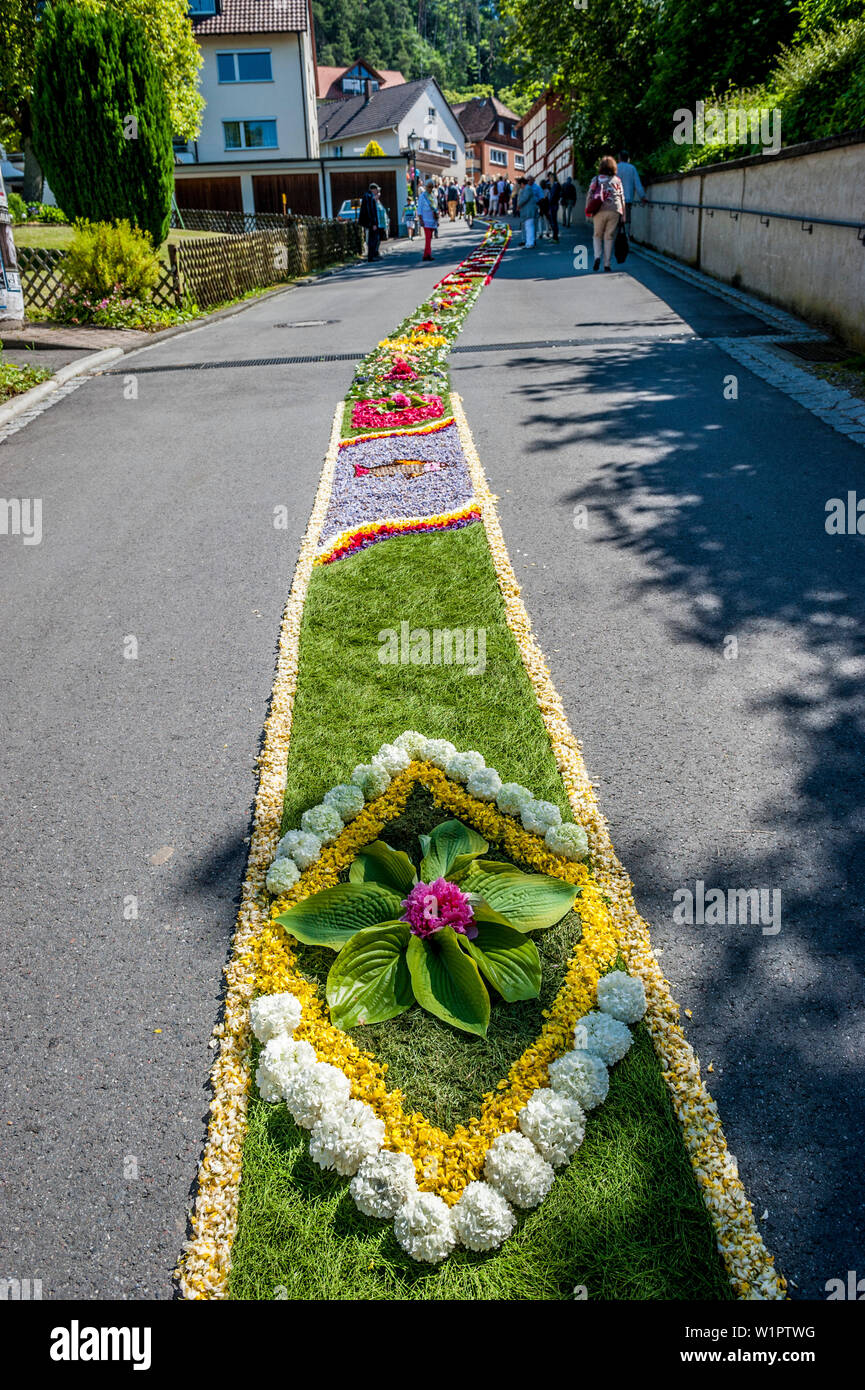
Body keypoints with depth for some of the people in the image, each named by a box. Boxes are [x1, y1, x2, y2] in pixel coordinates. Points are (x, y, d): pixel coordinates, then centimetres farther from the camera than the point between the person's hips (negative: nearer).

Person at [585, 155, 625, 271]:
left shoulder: (596, 179, 7)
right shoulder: (617, 180, 10)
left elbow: (589, 196, 2)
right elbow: (622, 198, 8)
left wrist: (587, 212, 7)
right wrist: (623, 215, 11)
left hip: (599, 211, -1)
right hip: (614, 211, 1)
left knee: (597, 235, 14)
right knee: (609, 237, 7)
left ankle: (597, 256, -8)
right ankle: (607, 264, 6)